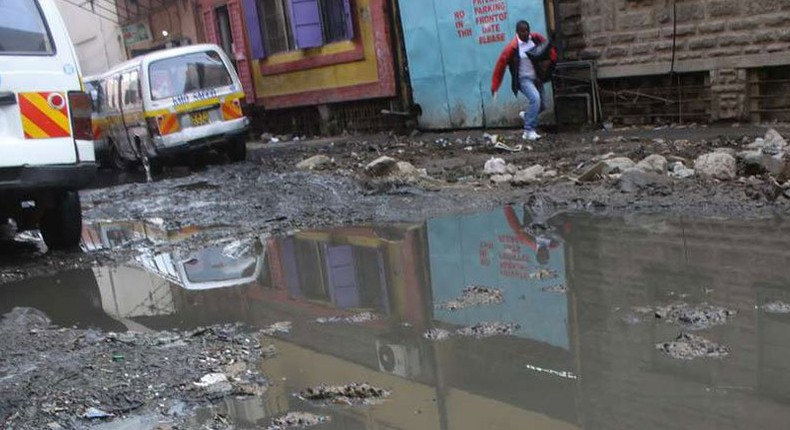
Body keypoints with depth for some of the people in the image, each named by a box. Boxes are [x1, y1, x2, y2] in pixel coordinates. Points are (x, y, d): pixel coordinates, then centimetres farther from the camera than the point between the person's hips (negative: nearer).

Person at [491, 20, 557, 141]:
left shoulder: (536, 38, -5)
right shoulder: (512, 47, -18)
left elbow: (549, 48, 11)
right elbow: (501, 65, -13)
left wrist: (549, 60, -8)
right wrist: (495, 86, -11)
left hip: (537, 78, 6)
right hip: (523, 79, -6)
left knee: (541, 105, 9)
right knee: (535, 98, -28)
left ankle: (526, 115, 42)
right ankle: (529, 131, -23)